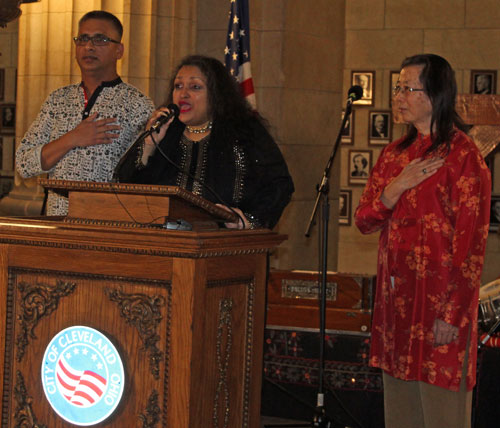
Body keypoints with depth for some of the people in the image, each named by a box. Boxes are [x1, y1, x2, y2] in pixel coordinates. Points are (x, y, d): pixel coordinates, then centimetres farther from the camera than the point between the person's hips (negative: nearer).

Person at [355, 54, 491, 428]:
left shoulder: (463, 155, -9)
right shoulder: (396, 153, 14)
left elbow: (470, 242, -13)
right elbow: (364, 221, 12)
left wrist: (452, 313, -17)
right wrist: (397, 187, -7)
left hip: (439, 298, -7)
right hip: (396, 298, 7)